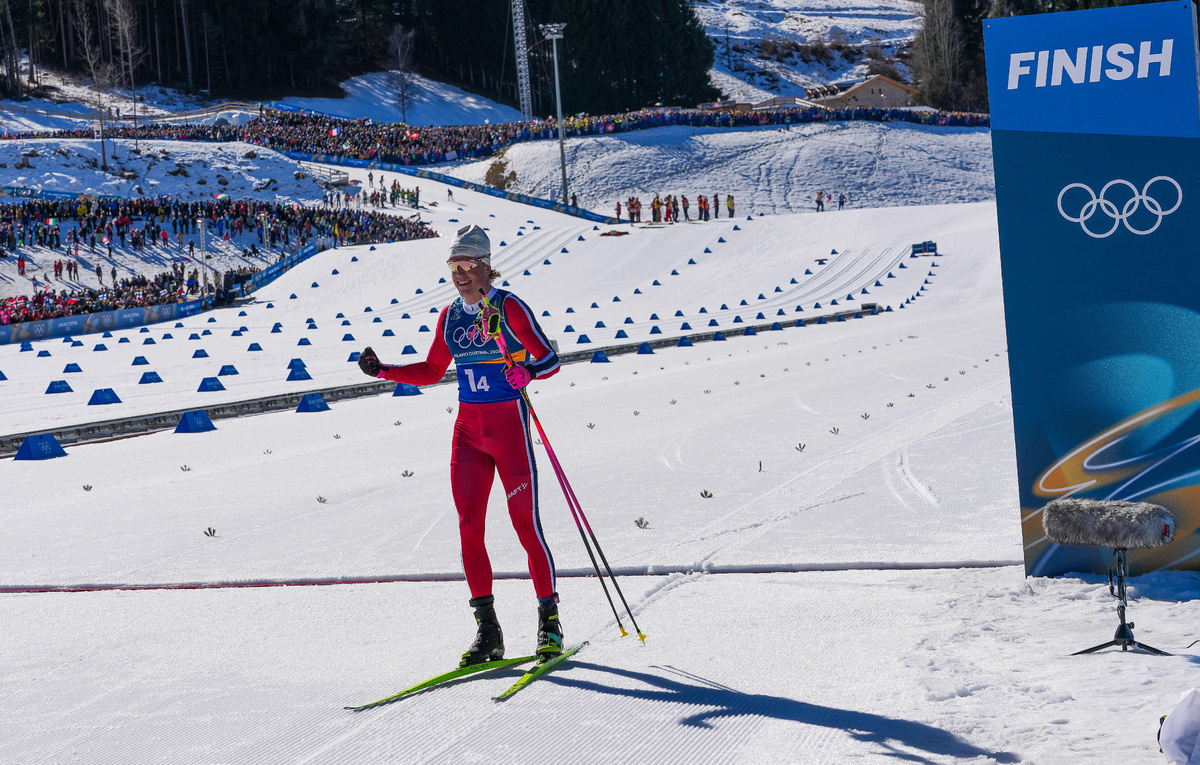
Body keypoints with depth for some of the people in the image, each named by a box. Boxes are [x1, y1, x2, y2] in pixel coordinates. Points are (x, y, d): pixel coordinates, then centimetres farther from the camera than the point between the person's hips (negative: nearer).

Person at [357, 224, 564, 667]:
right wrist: (383, 371, 10)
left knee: (526, 526, -6)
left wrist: (527, 372, -31)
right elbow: (432, 372, 20)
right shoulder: (450, 316, 9)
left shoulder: (509, 307, -8)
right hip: (468, 428, 6)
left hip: (509, 424, -6)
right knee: (469, 528, -1)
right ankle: (487, 631, 5)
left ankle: (549, 621, 8)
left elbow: (549, 359, -11)